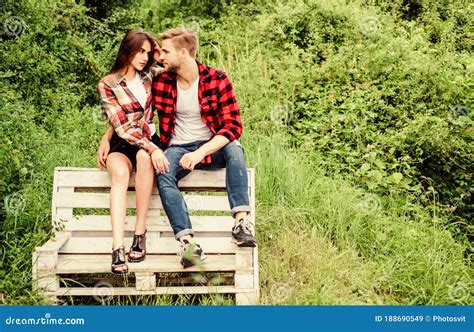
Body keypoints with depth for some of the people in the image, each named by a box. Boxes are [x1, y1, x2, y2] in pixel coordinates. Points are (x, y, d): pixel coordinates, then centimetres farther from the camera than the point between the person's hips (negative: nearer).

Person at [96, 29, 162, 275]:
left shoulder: (149, 75, 8)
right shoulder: (107, 85, -5)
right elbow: (122, 127, -14)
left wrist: (160, 57, 6)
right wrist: (153, 149, -26)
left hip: (148, 138, 2)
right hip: (121, 142, -2)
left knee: (144, 158, -35)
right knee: (120, 172, -36)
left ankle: (140, 232, -31)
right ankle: (118, 247, -44)